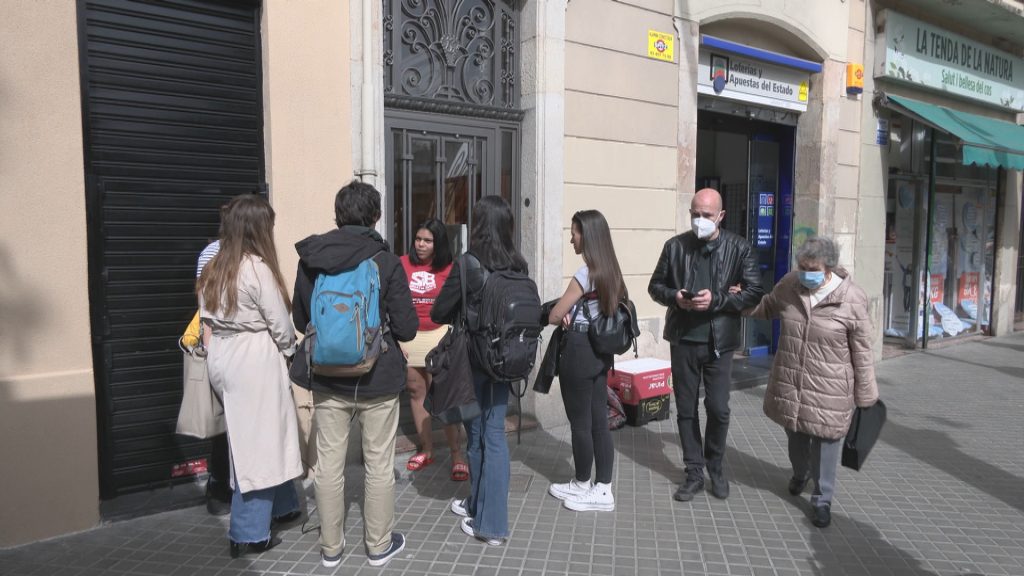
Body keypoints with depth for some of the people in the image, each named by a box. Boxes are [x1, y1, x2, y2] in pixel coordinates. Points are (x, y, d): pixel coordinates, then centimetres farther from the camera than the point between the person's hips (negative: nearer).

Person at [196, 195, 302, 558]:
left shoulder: (213, 269, 8)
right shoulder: (258, 268, -15)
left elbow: (208, 320, 9)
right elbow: (280, 325, -11)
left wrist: (223, 345, 14)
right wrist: (289, 352, 6)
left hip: (222, 360, 8)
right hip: (254, 362, -8)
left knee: (248, 439, 17)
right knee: (259, 442, 2)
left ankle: (282, 506, 31)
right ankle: (249, 534, 11)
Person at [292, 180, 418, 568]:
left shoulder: (310, 260, -3)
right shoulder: (386, 261, -13)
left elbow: (300, 321, 8)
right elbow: (406, 329, -12)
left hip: (327, 378, 3)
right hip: (377, 378, -3)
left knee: (328, 464, 13)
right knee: (379, 465, 11)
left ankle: (330, 547, 28)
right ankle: (379, 545, 26)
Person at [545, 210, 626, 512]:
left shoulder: (585, 273, -18)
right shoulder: (610, 270, 8)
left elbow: (554, 316, -13)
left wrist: (562, 314, 10)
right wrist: (573, 313, 5)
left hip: (579, 351, -9)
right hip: (601, 350, 9)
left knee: (580, 422, 6)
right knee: (599, 420, 11)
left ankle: (583, 486, 22)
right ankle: (603, 490, 19)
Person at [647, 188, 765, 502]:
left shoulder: (739, 248, -2)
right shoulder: (675, 246, 3)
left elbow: (754, 292, -5)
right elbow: (655, 286, 10)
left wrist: (716, 299, -19)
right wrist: (674, 297, -11)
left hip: (719, 342, -2)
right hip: (683, 340, 2)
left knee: (718, 409, 3)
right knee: (686, 409, 9)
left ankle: (716, 467, 29)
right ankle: (694, 473, 24)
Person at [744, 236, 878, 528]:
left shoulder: (852, 299, -16)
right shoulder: (788, 285, -4)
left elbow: (862, 350, -8)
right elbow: (767, 307, 18)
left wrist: (866, 394, -4)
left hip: (828, 389, -4)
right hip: (789, 382, 4)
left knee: (825, 441, 6)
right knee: (795, 433, 22)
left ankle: (822, 499, 24)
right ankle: (800, 473, 51)